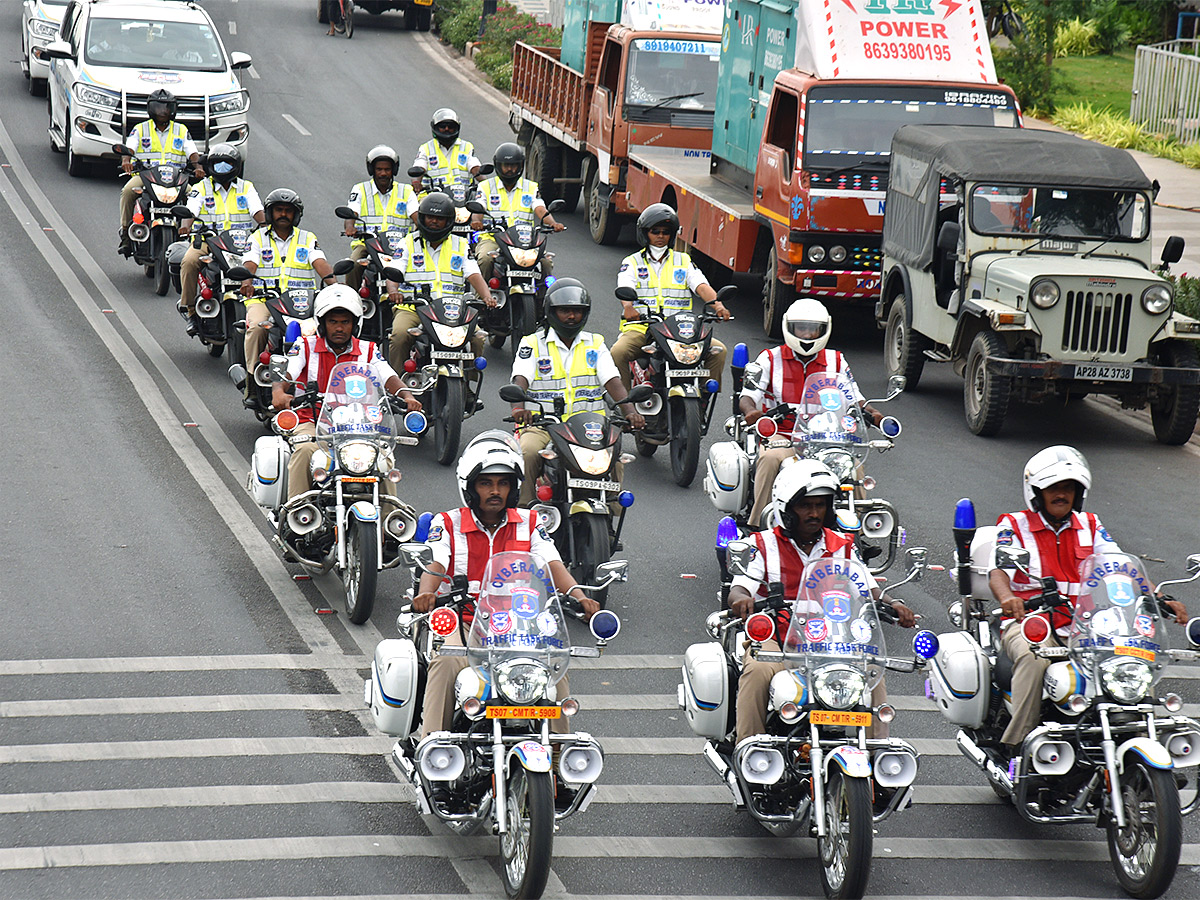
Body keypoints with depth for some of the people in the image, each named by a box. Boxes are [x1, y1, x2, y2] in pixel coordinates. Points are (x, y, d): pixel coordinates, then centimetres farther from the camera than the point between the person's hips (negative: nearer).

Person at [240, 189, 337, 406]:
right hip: (263, 299, -1)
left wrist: (332, 281, -22)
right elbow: (249, 263, -3)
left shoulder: (308, 239, 16)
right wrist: (246, 281, -26)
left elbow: (320, 262, -1)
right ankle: (252, 385, -26)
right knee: (258, 327, -32)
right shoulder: (258, 238, 14)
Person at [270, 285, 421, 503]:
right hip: (312, 422, -2)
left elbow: (388, 378, -2)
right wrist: (279, 392, -34)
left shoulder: (367, 351, 12)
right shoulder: (306, 347, 6)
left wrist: (407, 396, -25)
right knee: (306, 450, -34)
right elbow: (285, 373, -9)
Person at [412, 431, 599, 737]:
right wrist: (426, 594, -35)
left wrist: (578, 596, -23)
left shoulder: (529, 524, 11)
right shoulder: (448, 524, 5)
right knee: (447, 662, -33)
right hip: (462, 624, -2)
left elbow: (552, 565, -1)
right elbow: (435, 567, -11)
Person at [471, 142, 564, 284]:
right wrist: (477, 221, -30)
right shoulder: (486, 187, 11)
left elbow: (541, 210, -1)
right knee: (486, 260, -34)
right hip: (492, 239, -1)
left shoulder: (531, 188, 14)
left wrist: (553, 223, -24)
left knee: (546, 263, -23)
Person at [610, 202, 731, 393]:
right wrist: (628, 307, -32)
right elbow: (625, 288, -7)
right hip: (640, 328, -2)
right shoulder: (632, 263, 13)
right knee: (617, 354, -31)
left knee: (718, 350, -18)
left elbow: (701, 287, 2)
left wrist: (717, 305, -20)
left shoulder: (684, 261, 18)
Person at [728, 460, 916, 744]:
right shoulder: (764, 545, 6)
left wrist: (893, 604, -11)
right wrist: (741, 600, -31)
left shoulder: (843, 546, 15)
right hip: (775, 638, -2)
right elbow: (740, 586, -5)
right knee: (758, 672, -34)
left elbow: (867, 589, 11)